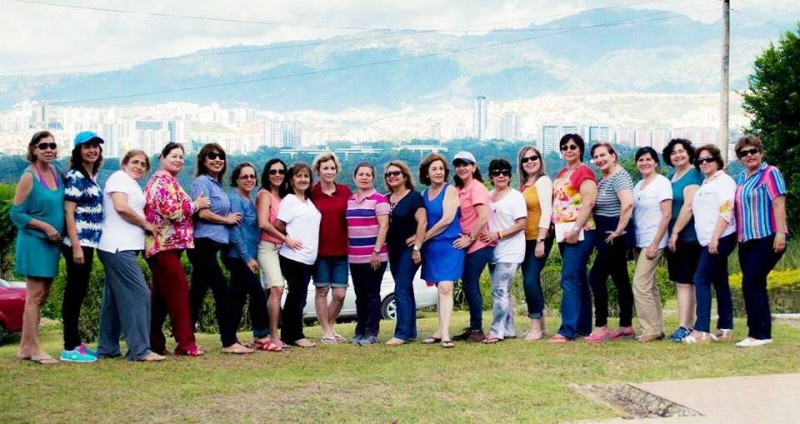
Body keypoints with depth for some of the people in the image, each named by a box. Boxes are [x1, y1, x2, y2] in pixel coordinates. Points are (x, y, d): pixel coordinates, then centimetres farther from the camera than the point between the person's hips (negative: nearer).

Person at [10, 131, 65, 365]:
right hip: (34, 242, -8)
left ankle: (26, 347, 17)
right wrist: (45, 227, -17)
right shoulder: (29, 177, -12)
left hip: (51, 242, 8)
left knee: (41, 295, 10)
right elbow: (16, 214, -12)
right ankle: (33, 348, -1)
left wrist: (56, 231, 10)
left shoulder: (55, 172, 8)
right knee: (35, 295, -6)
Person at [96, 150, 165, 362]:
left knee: (115, 297, 12)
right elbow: (121, 206, -18)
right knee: (139, 294, -13)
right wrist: (147, 225, -9)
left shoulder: (132, 184, 24)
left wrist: (148, 228, 7)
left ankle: (107, 348, 18)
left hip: (122, 248, 11)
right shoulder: (120, 178, -5)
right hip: (119, 247, -11)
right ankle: (140, 350, -14)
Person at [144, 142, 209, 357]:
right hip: (165, 245, -11)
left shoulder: (168, 181, 22)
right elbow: (170, 209, -20)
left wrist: (193, 205, 10)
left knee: (161, 295, 11)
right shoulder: (162, 180, -9)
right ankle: (186, 343, -11)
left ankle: (154, 342, 15)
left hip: (166, 245, 11)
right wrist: (196, 204, -9)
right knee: (179, 290, -11)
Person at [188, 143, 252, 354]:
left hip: (211, 246, 9)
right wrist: (227, 220, -6)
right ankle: (229, 342, -5)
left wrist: (230, 219, 3)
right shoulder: (202, 181, -7)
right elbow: (202, 213, -16)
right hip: (203, 244, -9)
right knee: (222, 291, -8)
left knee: (197, 293, 11)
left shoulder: (218, 184, 19)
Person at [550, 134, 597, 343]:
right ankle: (583, 326, 19)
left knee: (570, 279, -13)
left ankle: (568, 330, -14)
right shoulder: (561, 174, 17)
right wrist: (554, 228, 15)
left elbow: (588, 203, -18)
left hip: (579, 233, -9)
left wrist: (576, 229, -23)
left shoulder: (584, 172, -9)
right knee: (578, 280, 12)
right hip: (564, 233, 9)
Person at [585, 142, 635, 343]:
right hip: (606, 235, 10)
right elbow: (596, 206, 22)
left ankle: (601, 327, -7)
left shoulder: (619, 176, -15)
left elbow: (628, 203, -30)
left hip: (615, 236, -10)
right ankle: (626, 326, 18)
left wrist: (619, 230, -23)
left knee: (596, 276, -11)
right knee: (620, 279, 12)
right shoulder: (602, 179, 14)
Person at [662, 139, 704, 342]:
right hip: (674, 238, 9)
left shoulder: (692, 175, -10)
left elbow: (689, 206, -19)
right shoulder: (671, 177, 16)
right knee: (679, 283, 11)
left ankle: (684, 327, -9)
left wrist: (675, 232, -17)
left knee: (684, 282, -9)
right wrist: (671, 234, 15)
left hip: (688, 237, -9)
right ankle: (688, 324, 17)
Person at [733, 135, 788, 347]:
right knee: (756, 286, 9)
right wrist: (737, 236, 19)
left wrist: (780, 234, -21)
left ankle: (758, 334, -7)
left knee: (751, 284, -12)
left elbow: (779, 204, -14)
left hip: (766, 239, -8)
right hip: (746, 240, 8)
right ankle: (762, 333, 14)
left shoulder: (770, 173, -7)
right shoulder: (741, 178, 15)